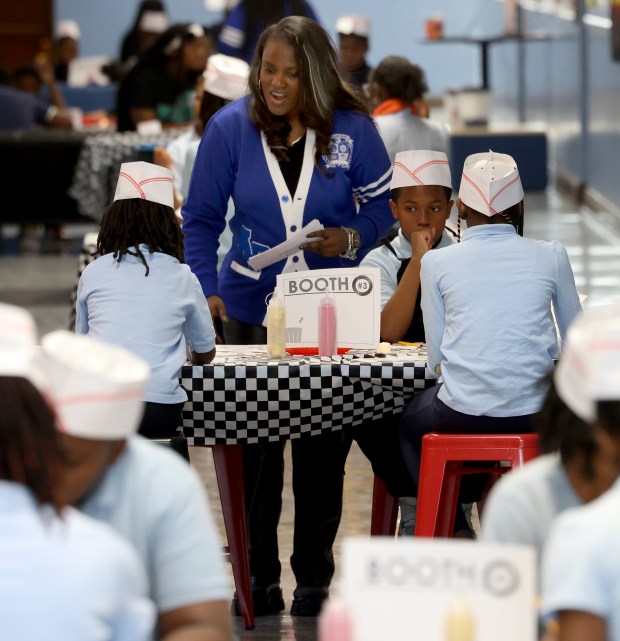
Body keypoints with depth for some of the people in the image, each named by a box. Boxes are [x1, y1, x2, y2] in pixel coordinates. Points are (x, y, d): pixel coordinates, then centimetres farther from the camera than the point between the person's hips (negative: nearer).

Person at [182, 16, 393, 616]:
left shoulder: (352, 129, -5)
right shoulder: (230, 127, -5)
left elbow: (383, 205, 5)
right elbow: (201, 217, 4)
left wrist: (350, 240, -14)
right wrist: (206, 290, -6)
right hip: (251, 307, 0)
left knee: (322, 442, 5)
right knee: (255, 440, 1)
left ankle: (314, 576, 17)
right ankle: (259, 577, 12)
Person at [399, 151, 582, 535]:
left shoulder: (436, 262, 2)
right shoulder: (550, 256, 3)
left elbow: (436, 356, 4)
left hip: (462, 416, -1)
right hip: (534, 415, 1)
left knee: (410, 420, 34)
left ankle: (452, 530, 29)